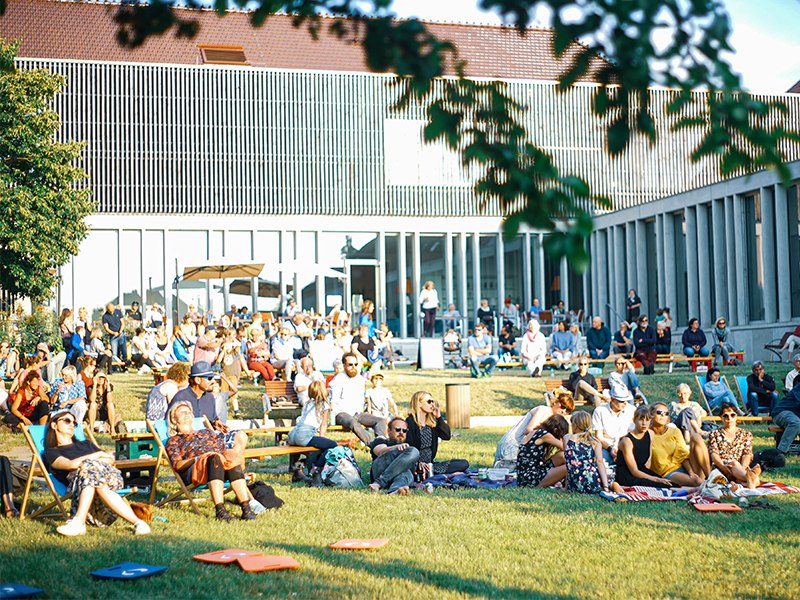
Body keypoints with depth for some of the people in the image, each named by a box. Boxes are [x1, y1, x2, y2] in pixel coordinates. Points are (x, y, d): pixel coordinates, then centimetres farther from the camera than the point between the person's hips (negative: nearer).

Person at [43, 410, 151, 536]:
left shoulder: (85, 444, 38)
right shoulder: (50, 452, 22)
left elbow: (111, 460, 19)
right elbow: (71, 464, -2)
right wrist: (98, 455, 8)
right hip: (77, 480, -2)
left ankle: (79, 521, -48)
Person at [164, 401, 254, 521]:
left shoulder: (207, 432, 37)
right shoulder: (173, 440, 26)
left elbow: (224, 448, 24)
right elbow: (177, 465, 7)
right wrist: (198, 458, -10)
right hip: (194, 469, -3)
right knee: (215, 457, -38)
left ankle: (246, 507, -48)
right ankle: (220, 510, -52)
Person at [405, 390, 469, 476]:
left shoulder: (432, 421, 16)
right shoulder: (410, 422, -6)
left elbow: (447, 436, 5)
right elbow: (409, 447, -14)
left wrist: (439, 417, 1)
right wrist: (418, 463, -27)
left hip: (430, 463, 9)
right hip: (416, 465, -9)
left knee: (464, 464, -7)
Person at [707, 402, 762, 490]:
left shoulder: (746, 434, 21)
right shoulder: (715, 434, 16)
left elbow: (747, 454, 5)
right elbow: (714, 454, 1)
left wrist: (742, 468, -18)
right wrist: (723, 466, -22)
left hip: (741, 468, 3)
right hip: (721, 468, -3)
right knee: (734, 463, -41)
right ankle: (748, 477, -71)